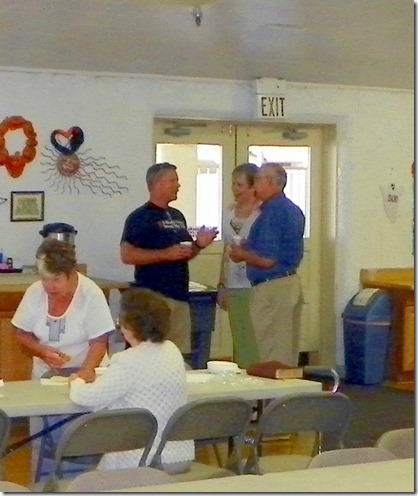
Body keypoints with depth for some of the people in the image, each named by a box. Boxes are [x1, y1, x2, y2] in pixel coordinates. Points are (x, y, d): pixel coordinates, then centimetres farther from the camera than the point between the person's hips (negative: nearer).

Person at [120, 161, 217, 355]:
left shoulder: (177, 216, 18)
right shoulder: (140, 217, -6)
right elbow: (127, 255, -15)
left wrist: (198, 245, 5)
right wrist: (166, 254, -20)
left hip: (180, 295, 8)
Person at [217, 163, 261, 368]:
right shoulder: (230, 211, 14)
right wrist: (221, 285, 17)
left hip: (254, 287, -7)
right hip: (233, 287, 7)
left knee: (254, 342, -7)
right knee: (238, 341, 9)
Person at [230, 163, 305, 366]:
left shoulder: (272, 212, -17)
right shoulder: (293, 210, 14)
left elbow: (267, 260, -22)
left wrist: (241, 255, -4)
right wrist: (249, 249, 17)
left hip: (272, 288, -10)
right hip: (291, 283, 10)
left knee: (272, 357, -5)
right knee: (289, 354, 13)